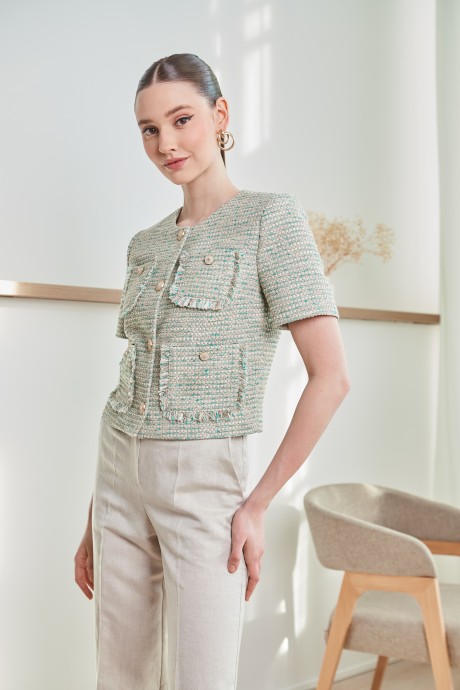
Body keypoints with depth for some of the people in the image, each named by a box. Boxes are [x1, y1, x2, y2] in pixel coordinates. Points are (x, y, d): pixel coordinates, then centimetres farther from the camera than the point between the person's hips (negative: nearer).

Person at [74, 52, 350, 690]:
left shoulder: (270, 216, -7)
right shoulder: (145, 245, 10)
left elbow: (331, 376, -13)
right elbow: (131, 385, 13)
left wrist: (258, 505, -12)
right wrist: (94, 522, 13)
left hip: (204, 482, -5)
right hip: (120, 476, 6)